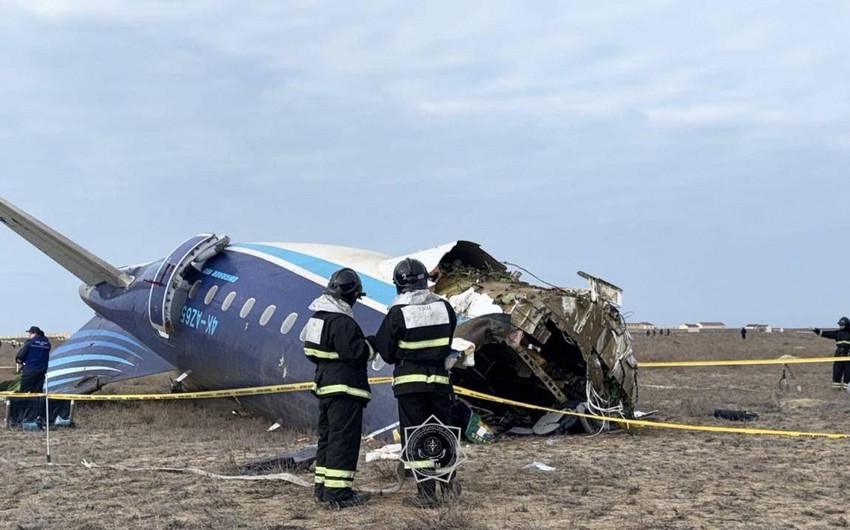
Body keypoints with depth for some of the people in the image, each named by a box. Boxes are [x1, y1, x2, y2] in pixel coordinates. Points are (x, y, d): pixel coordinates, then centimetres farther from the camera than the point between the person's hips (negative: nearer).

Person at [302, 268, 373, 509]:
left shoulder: (317, 317, 11)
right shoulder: (343, 322, -20)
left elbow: (311, 351, 18)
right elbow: (357, 354, -22)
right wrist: (371, 345, -4)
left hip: (325, 386, 10)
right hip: (345, 390, -10)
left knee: (327, 436, 17)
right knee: (344, 439, -6)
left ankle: (322, 487, 23)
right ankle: (338, 491, -5)